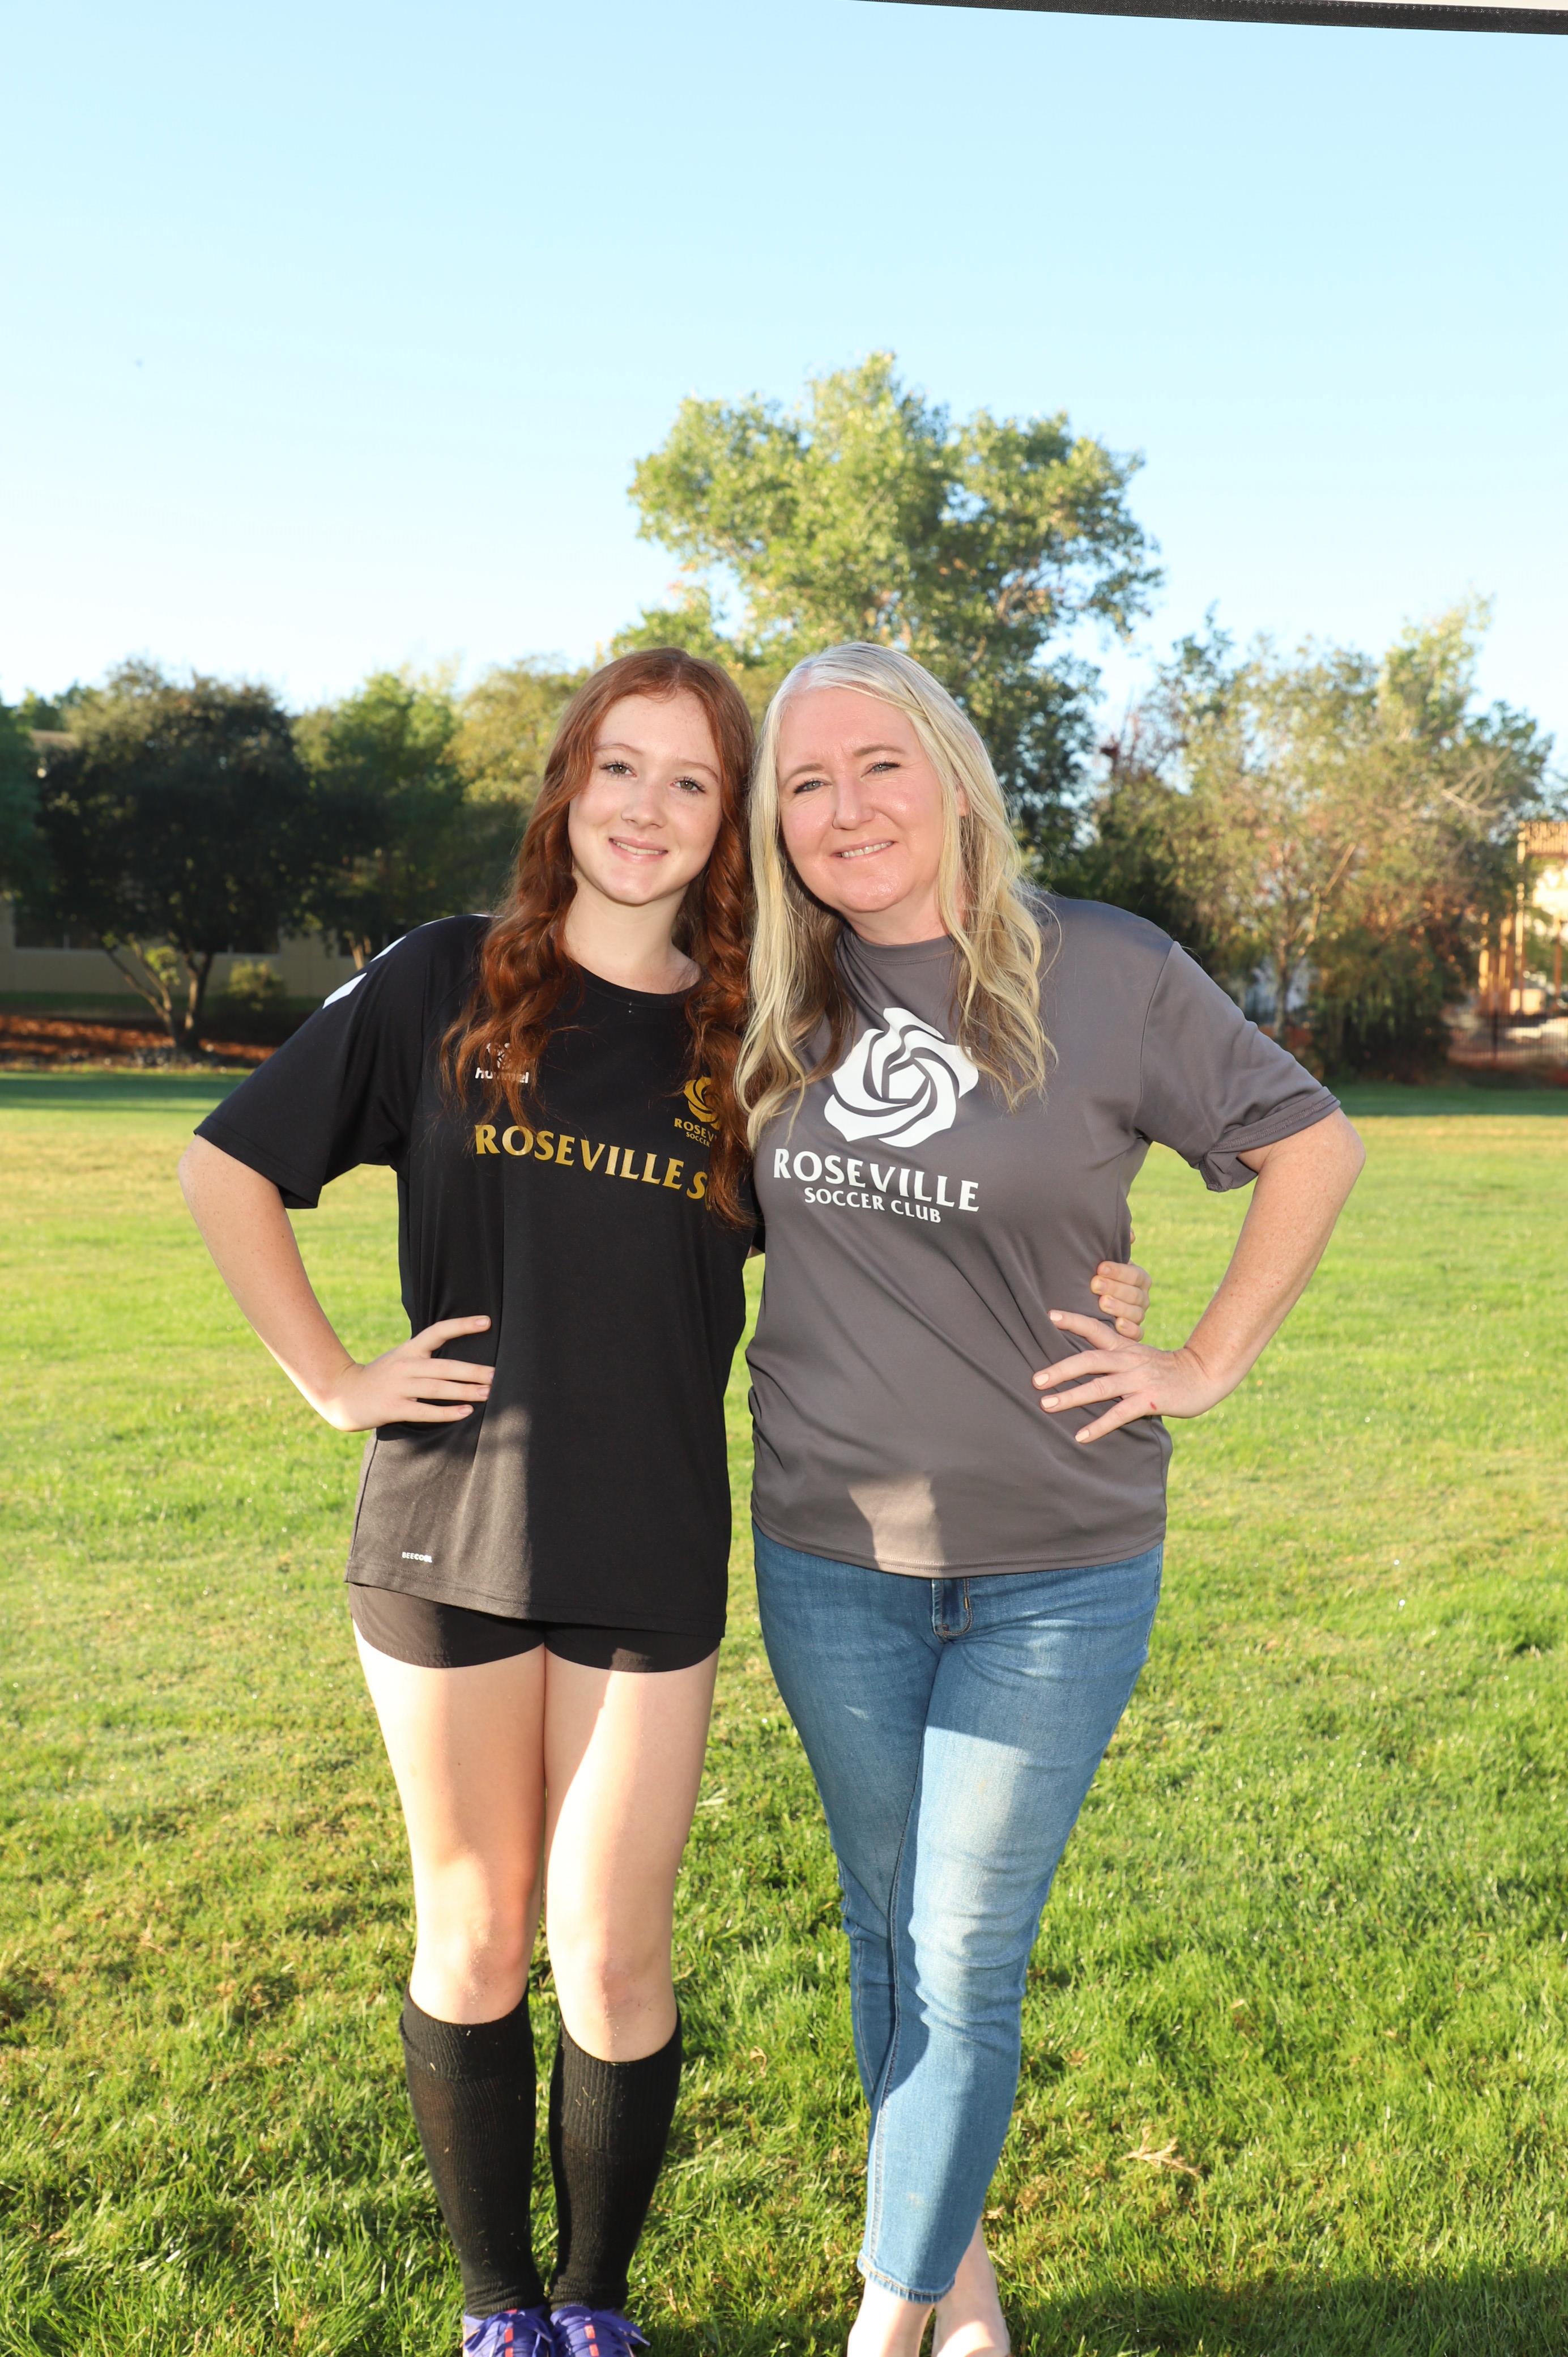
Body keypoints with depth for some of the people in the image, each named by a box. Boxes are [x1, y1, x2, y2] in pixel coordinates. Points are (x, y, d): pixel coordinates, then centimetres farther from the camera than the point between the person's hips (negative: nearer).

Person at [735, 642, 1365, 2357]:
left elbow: (1313, 1145, -1)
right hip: (828, 1553, 4)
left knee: (964, 1972, 2)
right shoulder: (773, 1001, 0)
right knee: (886, 1935, 18)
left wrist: (1206, 1364, -6)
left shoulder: (1105, 974, -11)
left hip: (1055, 1570, -4)